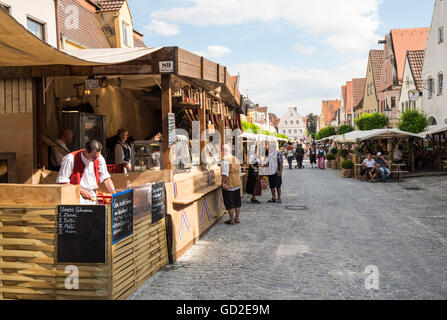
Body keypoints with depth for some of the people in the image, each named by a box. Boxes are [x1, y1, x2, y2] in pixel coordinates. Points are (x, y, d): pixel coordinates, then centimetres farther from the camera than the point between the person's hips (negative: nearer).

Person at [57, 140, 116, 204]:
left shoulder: (99, 159, 3)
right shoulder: (71, 159, -12)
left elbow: (106, 179, 7)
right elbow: (62, 182, -10)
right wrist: (81, 191, -12)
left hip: (92, 198, 4)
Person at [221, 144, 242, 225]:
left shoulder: (225, 159, -14)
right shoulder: (236, 159, 11)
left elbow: (225, 173, -24)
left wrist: (223, 183, -21)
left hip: (229, 185, -8)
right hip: (237, 184, 8)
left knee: (229, 203, 2)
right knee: (237, 202, 15)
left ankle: (232, 220, 7)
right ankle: (237, 218, 23)